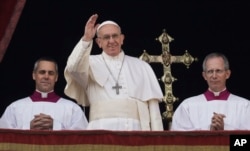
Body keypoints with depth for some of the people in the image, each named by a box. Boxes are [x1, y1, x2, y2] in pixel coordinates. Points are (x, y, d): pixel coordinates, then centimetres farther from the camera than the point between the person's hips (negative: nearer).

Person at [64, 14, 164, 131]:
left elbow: (152, 104, 12)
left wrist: (157, 134, 1)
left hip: (135, 128, 2)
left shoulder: (142, 67, 18)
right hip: (102, 128, -1)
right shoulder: (92, 63, 15)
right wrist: (86, 39, -17)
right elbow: (73, 68, -7)